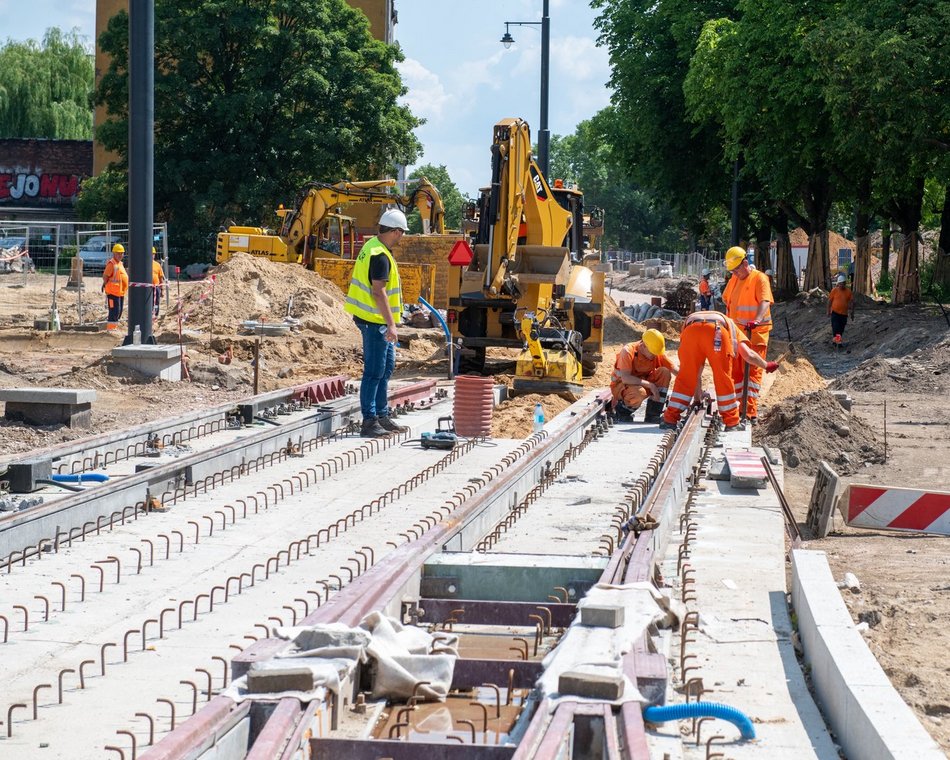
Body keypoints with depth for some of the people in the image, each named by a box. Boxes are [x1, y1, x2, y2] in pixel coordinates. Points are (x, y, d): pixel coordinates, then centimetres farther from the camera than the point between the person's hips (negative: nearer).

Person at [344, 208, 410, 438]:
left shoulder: (372, 246, 11)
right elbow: (379, 292, -27)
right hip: (375, 321, -11)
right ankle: (369, 422, -3)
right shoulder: (380, 256, -22)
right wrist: (391, 325, -28)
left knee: (387, 366, 18)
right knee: (374, 372, -6)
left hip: (376, 320, 11)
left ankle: (382, 416, 24)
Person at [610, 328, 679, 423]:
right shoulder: (628, 351, -24)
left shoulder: (657, 353, -7)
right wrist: (650, 385, -35)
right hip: (621, 386, -6)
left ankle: (652, 415, -11)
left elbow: (674, 370, -8)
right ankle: (621, 410, -5)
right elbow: (625, 378, -33)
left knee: (664, 373, -17)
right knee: (640, 393, -39)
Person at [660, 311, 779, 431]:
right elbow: (748, 354, 22)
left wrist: (697, 395, 55)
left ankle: (670, 420, 12)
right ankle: (732, 423, 17)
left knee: (685, 378, 13)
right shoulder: (732, 327, 39)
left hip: (690, 330, 2)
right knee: (724, 379, 11)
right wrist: (766, 365, 39)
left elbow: (696, 372, 47)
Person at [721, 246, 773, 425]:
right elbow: (727, 300, 26)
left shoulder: (759, 278, -11)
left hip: (755, 333, -8)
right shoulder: (734, 280, 12)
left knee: (752, 371, -10)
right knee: (736, 371, 12)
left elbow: (765, 302, -25)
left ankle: (751, 413, -15)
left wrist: (757, 320, -42)